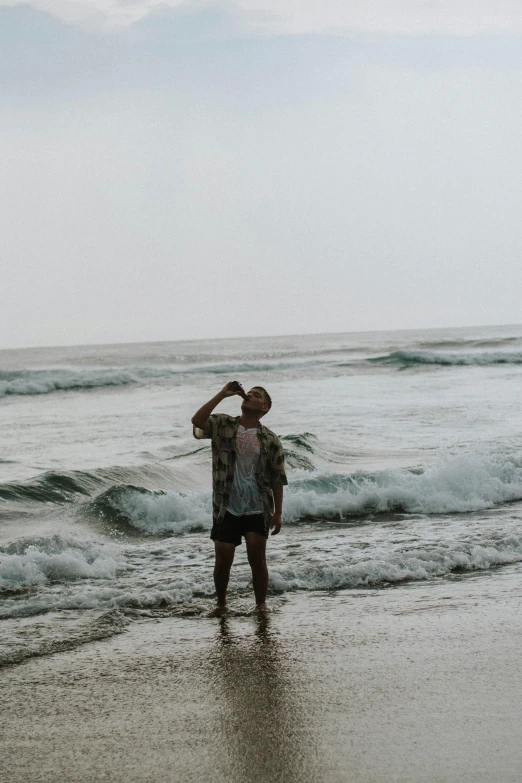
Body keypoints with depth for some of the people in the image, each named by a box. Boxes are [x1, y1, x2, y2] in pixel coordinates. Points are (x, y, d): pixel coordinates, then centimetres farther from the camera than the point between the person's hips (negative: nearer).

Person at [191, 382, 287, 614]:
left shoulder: (270, 440, 2)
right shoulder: (222, 425, 3)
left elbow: (277, 479, 3)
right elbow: (197, 421, -16)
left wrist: (278, 513, -2)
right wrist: (222, 395, -15)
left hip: (257, 510, 0)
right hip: (227, 509, 0)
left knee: (257, 559, -2)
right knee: (223, 560, 2)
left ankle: (261, 604, 14)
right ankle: (221, 603, 23)